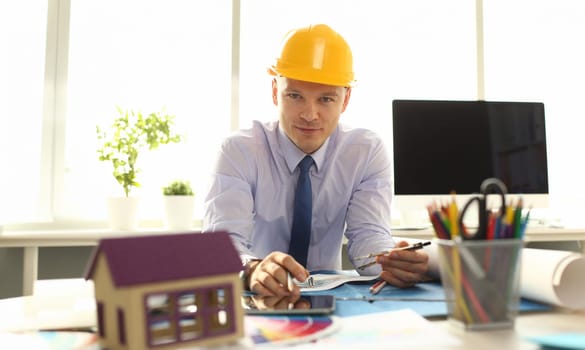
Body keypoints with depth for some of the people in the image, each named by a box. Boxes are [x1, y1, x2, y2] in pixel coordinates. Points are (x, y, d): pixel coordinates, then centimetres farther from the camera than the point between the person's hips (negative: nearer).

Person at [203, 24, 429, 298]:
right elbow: (223, 238, -24)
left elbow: (367, 234, -11)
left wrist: (393, 263, -33)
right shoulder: (239, 151, -12)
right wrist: (252, 271, -46)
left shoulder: (367, 152, -5)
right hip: (253, 298, -1)